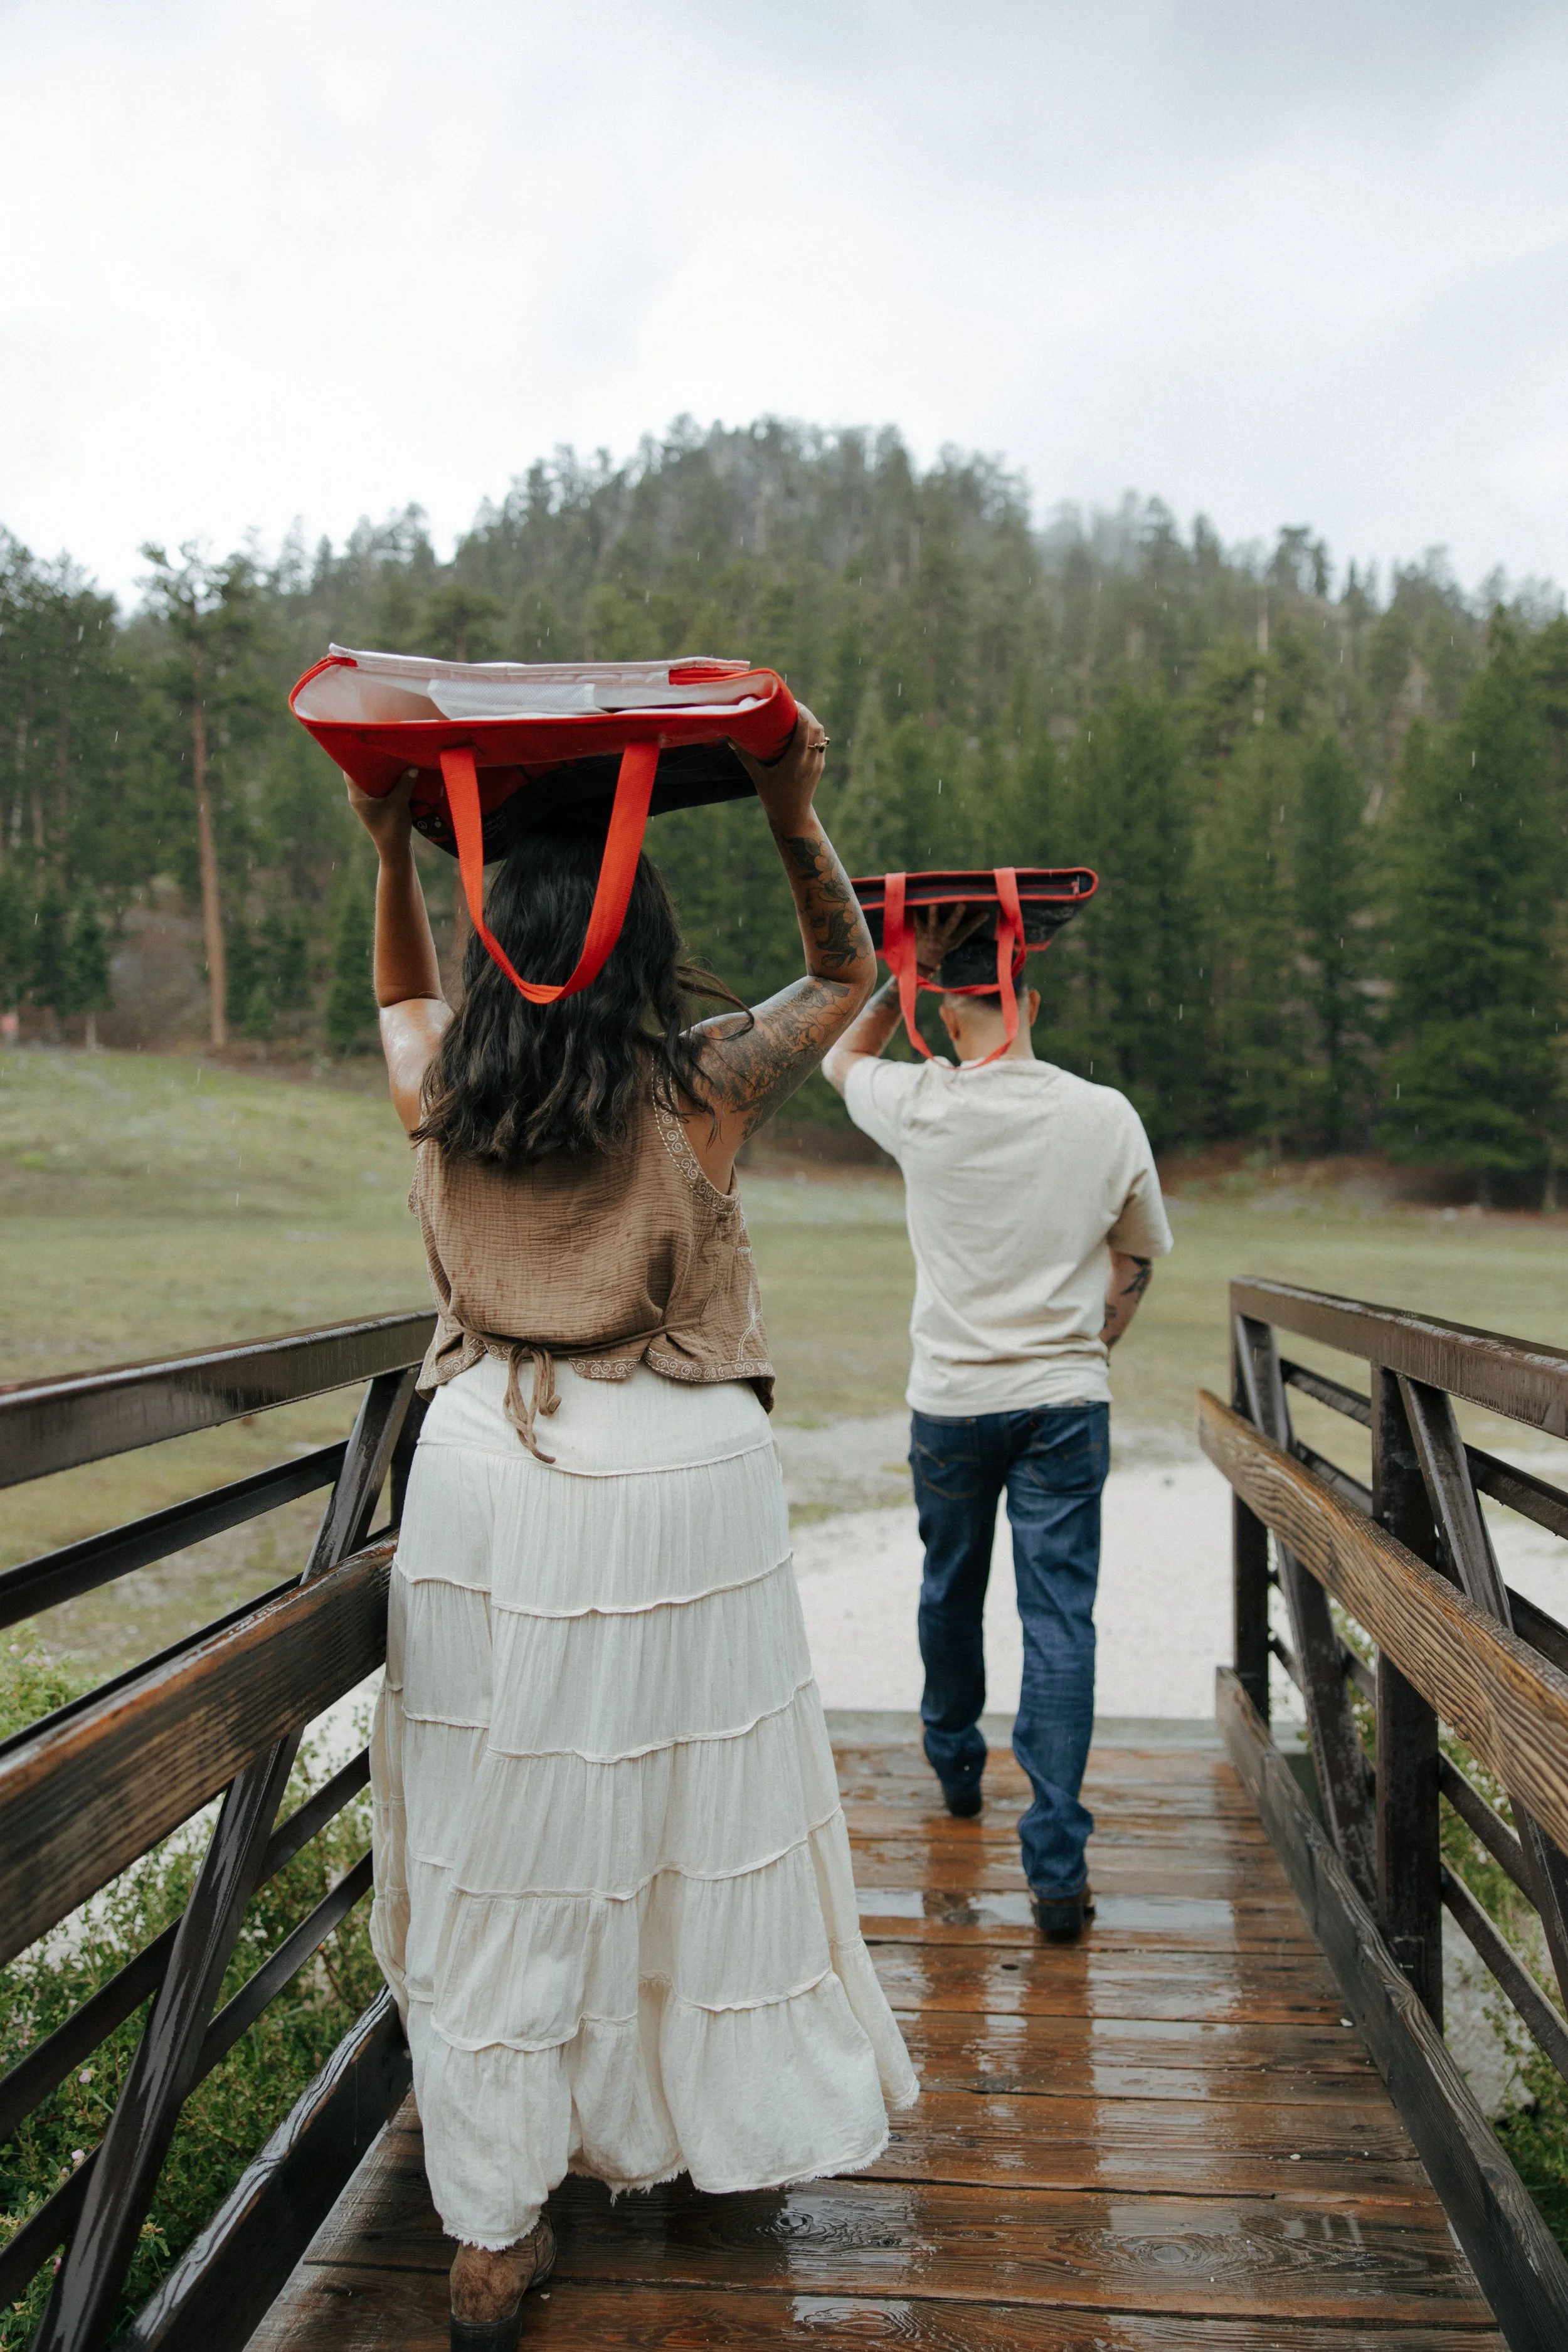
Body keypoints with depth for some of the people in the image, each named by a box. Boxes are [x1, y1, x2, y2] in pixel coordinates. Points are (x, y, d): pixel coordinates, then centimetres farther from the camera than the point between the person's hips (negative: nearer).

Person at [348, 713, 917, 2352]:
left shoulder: (440, 1092, -1)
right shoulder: (700, 1088, -8)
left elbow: (405, 996, 24)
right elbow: (849, 974, 9)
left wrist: (391, 849, 18)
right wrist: (794, 820, 3)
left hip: (487, 1472, 2)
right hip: (681, 1480, -1)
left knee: (497, 1849, 11)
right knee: (696, 1812, 17)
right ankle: (717, 2128, 38)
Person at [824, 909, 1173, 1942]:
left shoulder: (922, 1109, -10)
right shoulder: (1107, 1116, -7)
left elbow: (841, 1056, 13)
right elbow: (1137, 1262, 6)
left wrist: (912, 964, 4)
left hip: (951, 1401, 1)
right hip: (1068, 1403, 0)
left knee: (951, 1592, 21)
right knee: (1061, 1619, 1)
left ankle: (955, 1762, 44)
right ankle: (1059, 1864, -2)